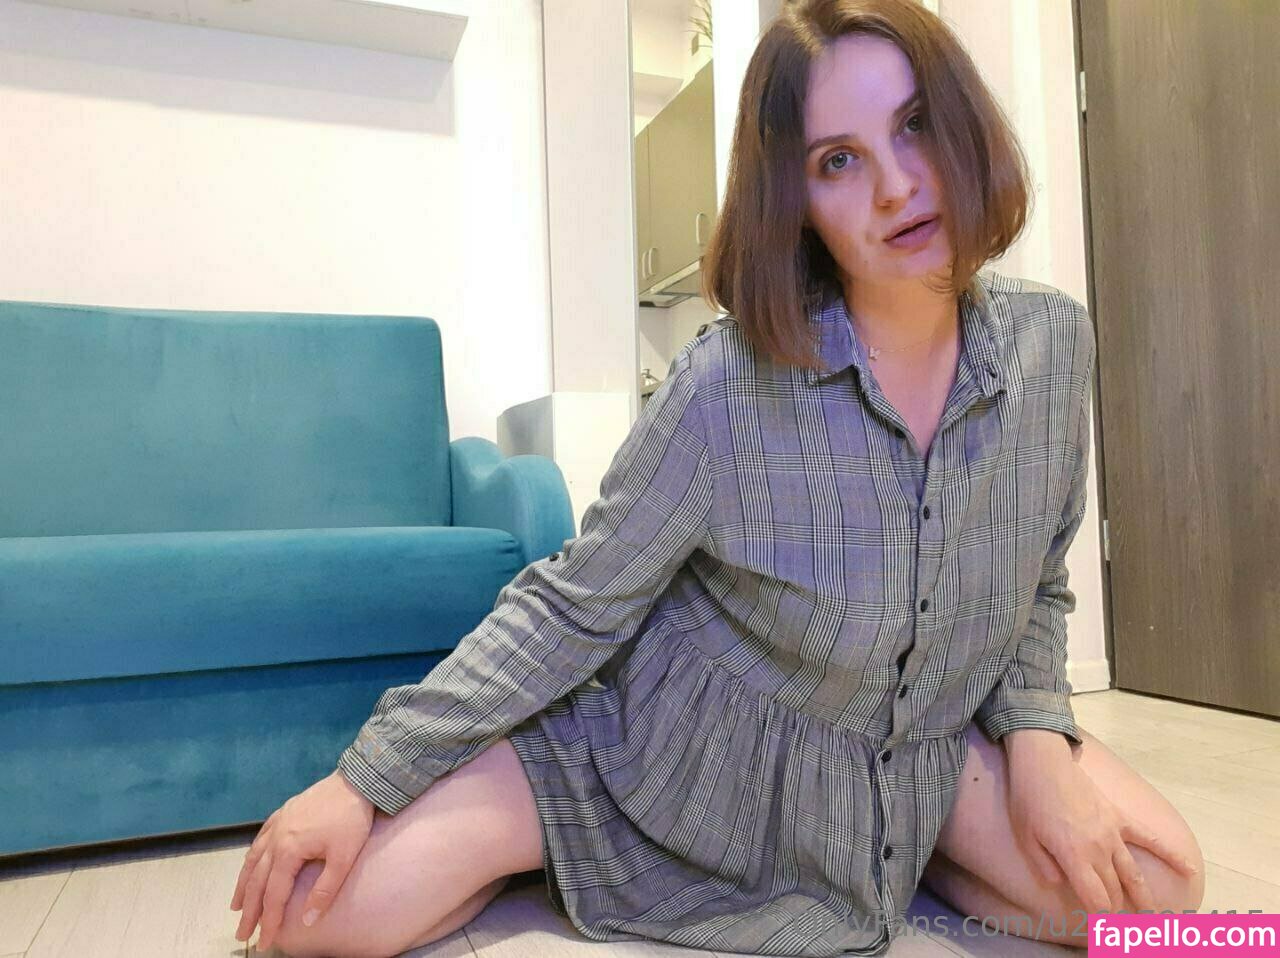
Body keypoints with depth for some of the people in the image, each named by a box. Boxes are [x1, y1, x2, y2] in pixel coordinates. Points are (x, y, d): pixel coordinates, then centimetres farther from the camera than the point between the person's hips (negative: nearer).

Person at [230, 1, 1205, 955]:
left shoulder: (1054, 341, -11)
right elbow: (570, 606, -16)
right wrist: (365, 779, -16)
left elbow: (1038, 589, 4)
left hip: (923, 745, 5)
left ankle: (885, 859, 11)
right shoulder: (726, 385, -26)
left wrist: (1038, 734, -14)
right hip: (694, 741, -3)